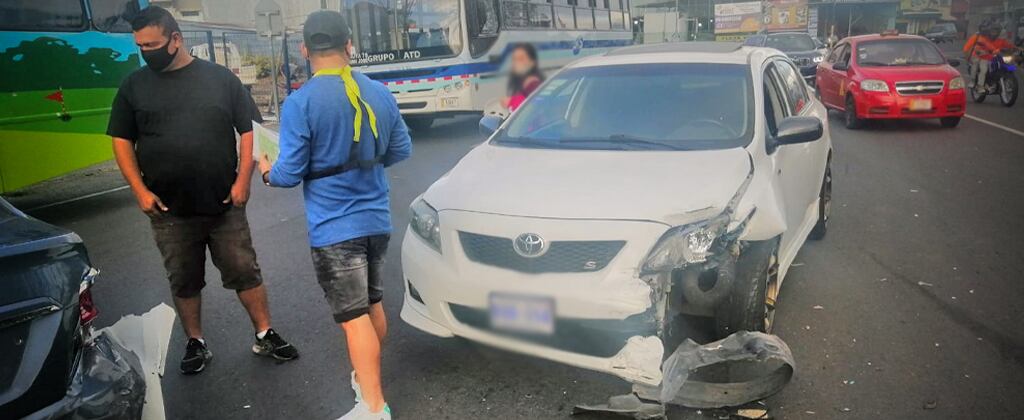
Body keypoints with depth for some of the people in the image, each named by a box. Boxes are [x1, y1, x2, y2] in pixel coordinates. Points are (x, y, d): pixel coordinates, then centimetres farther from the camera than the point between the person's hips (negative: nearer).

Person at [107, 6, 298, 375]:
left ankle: (265, 335, 19)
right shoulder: (134, 86, 4)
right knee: (184, 282, 12)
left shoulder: (220, 78, 0)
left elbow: (247, 130, 1)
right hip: (169, 210, 2)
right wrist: (140, 190, -3)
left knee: (245, 272, 6)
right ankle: (195, 344, 28)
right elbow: (122, 140, 8)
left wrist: (242, 181, -7)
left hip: (224, 205, -1)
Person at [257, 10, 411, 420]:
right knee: (373, 305, 20)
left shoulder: (300, 103, -15)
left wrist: (268, 172, 10)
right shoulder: (380, 93, 1)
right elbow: (401, 150, 11)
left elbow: (290, 174, -13)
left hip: (334, 228, -6)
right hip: (376, 219, 6)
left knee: (354, 318, -1)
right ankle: (368, 378, 38)